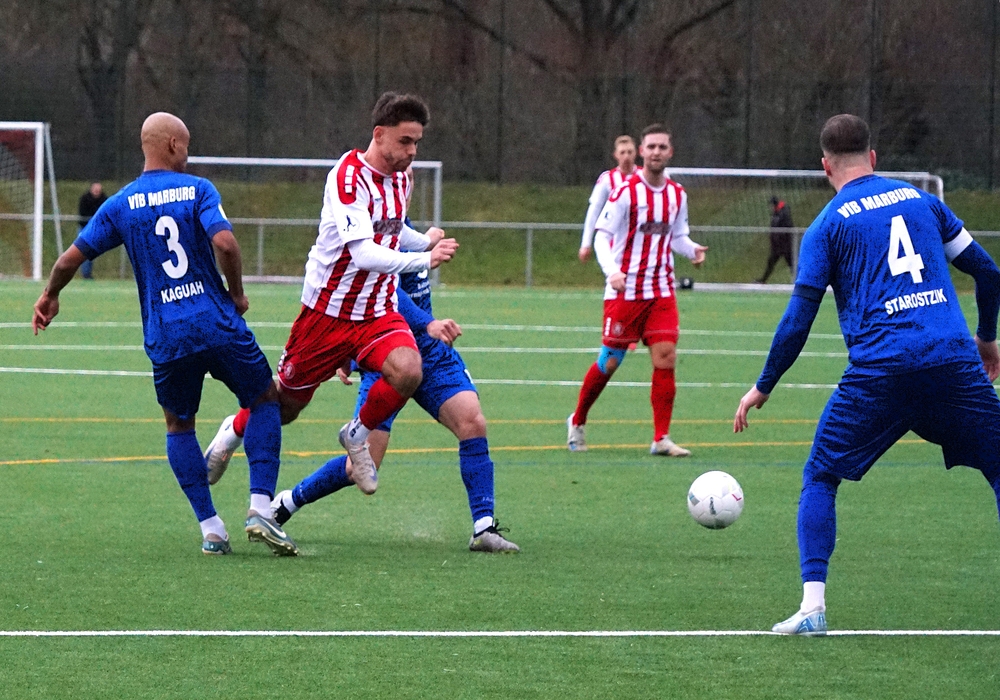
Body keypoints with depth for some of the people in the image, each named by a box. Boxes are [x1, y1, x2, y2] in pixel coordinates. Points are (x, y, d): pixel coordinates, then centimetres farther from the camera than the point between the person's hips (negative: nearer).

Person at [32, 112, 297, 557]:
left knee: (179, 425, 20)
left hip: (165, 338, 2)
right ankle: (260, 509, 0)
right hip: (218, 324, -2)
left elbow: (72, 257, 5)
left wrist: (50, 297, 24)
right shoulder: (197, 190, -2)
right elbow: (223, 242, -18)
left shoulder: (120, 205, 5)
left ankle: (210, 528, 9)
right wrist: (237, 293, -3)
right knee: (264, 402, 16)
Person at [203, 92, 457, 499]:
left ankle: (358, 435, 0)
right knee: (288, 404, 10)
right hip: (328, 310, -5)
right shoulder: (348, 176, -22)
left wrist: (426, 241, 12)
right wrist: (423, 260, -42)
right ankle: (234, 431, 43)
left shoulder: (400, 178, 3)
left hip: (378, 312, 5)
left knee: (407, 371, -26)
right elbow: (364, 253, -34)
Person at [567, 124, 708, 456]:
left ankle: (661, 438, -4)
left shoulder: (677, 194, 7)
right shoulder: (626, 191, -9)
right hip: (624, 289, -4)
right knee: (610, 361, 1)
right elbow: (602, 236, -9)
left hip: (661, 292, 4)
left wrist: (692, 250, -4)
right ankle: (577, 422, 24)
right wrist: (611, 270, -26)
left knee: (665, 357, -8)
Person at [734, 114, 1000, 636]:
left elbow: (798, 321, 2)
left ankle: (812, 606, -1)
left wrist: (763, 388, 14)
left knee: (820, 479, 13)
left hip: (879, 372, -2)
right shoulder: (922, 201, 15)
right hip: (954, 360, 2)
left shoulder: (828, 225, 7)